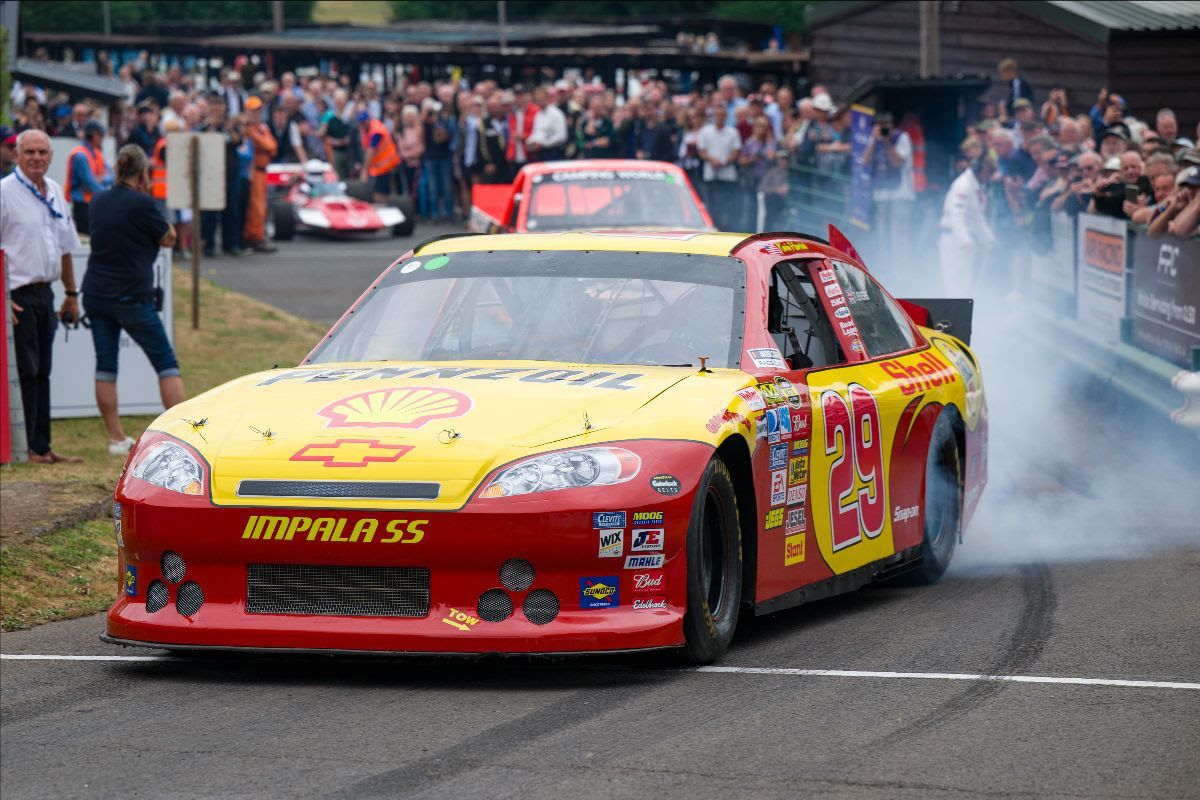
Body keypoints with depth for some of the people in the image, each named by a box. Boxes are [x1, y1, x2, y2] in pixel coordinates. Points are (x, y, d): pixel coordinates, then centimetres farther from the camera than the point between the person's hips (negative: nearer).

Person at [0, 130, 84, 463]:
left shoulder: (55, 192, 13)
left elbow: (65, 247, 22)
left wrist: (71, 293, 21)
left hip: (44, 293, 7)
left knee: (41, 372, 10)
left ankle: (41, 446, 14)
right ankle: (30, 448, -2)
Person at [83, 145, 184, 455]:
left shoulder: (99, 202, 5)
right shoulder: (142, 205, -13)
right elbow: (169, 238, 0)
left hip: (96, 295, 5)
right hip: (132, 298, -5)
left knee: (105, 365, 8)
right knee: (166, 363, 4)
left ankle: (116, 438, 8)